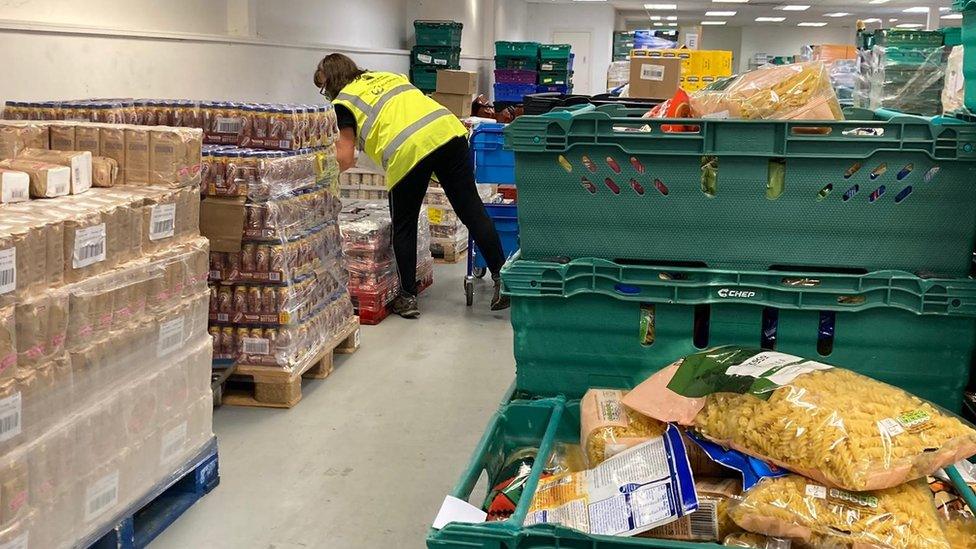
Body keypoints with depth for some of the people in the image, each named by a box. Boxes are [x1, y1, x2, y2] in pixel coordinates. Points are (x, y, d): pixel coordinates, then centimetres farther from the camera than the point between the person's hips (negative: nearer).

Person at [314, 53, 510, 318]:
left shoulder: (343, 102, 14)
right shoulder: (388, 76, 33)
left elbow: (346, 159, 11)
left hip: (407, 149, -5)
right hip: (448, 130, 5)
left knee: (404, 226, 12)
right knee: (472, 211, 7)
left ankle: (408, 298, 17)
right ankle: (502, 278, 6)